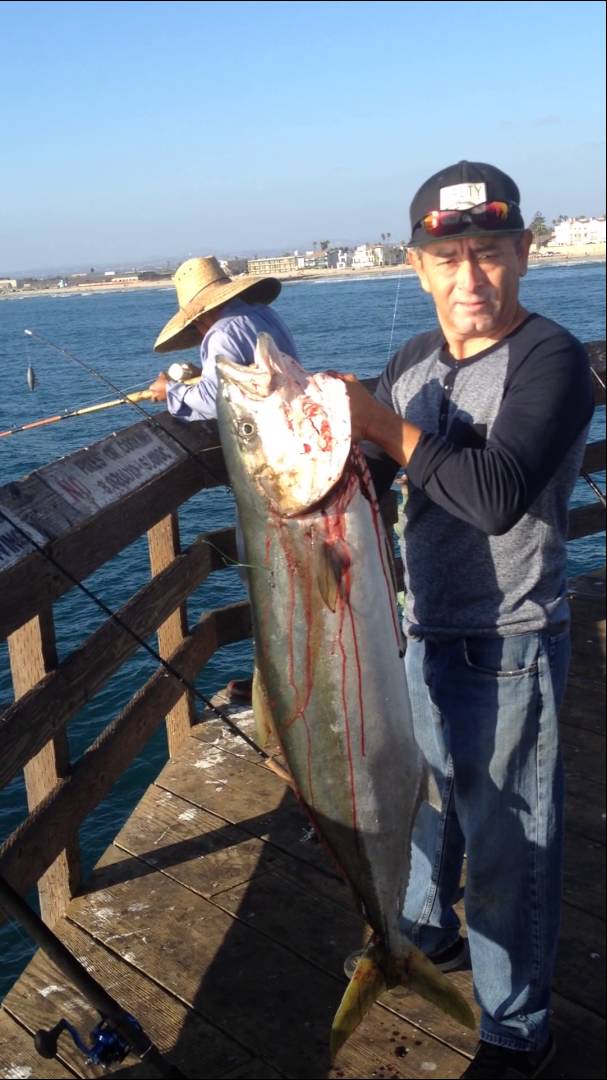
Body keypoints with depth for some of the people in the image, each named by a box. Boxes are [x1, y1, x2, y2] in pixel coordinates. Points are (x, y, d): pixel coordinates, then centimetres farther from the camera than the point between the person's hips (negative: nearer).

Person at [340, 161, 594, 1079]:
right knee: (421, 795, 26)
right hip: (421, 629, 7)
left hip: (507, 648, -7)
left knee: (505, 846, 6)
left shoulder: (550, 359, -17)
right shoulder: (415, 361, 5)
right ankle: (427, 933, 52)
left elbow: (498, 496, -32)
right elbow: (367, 475, 13)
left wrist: (384, 423, -26)